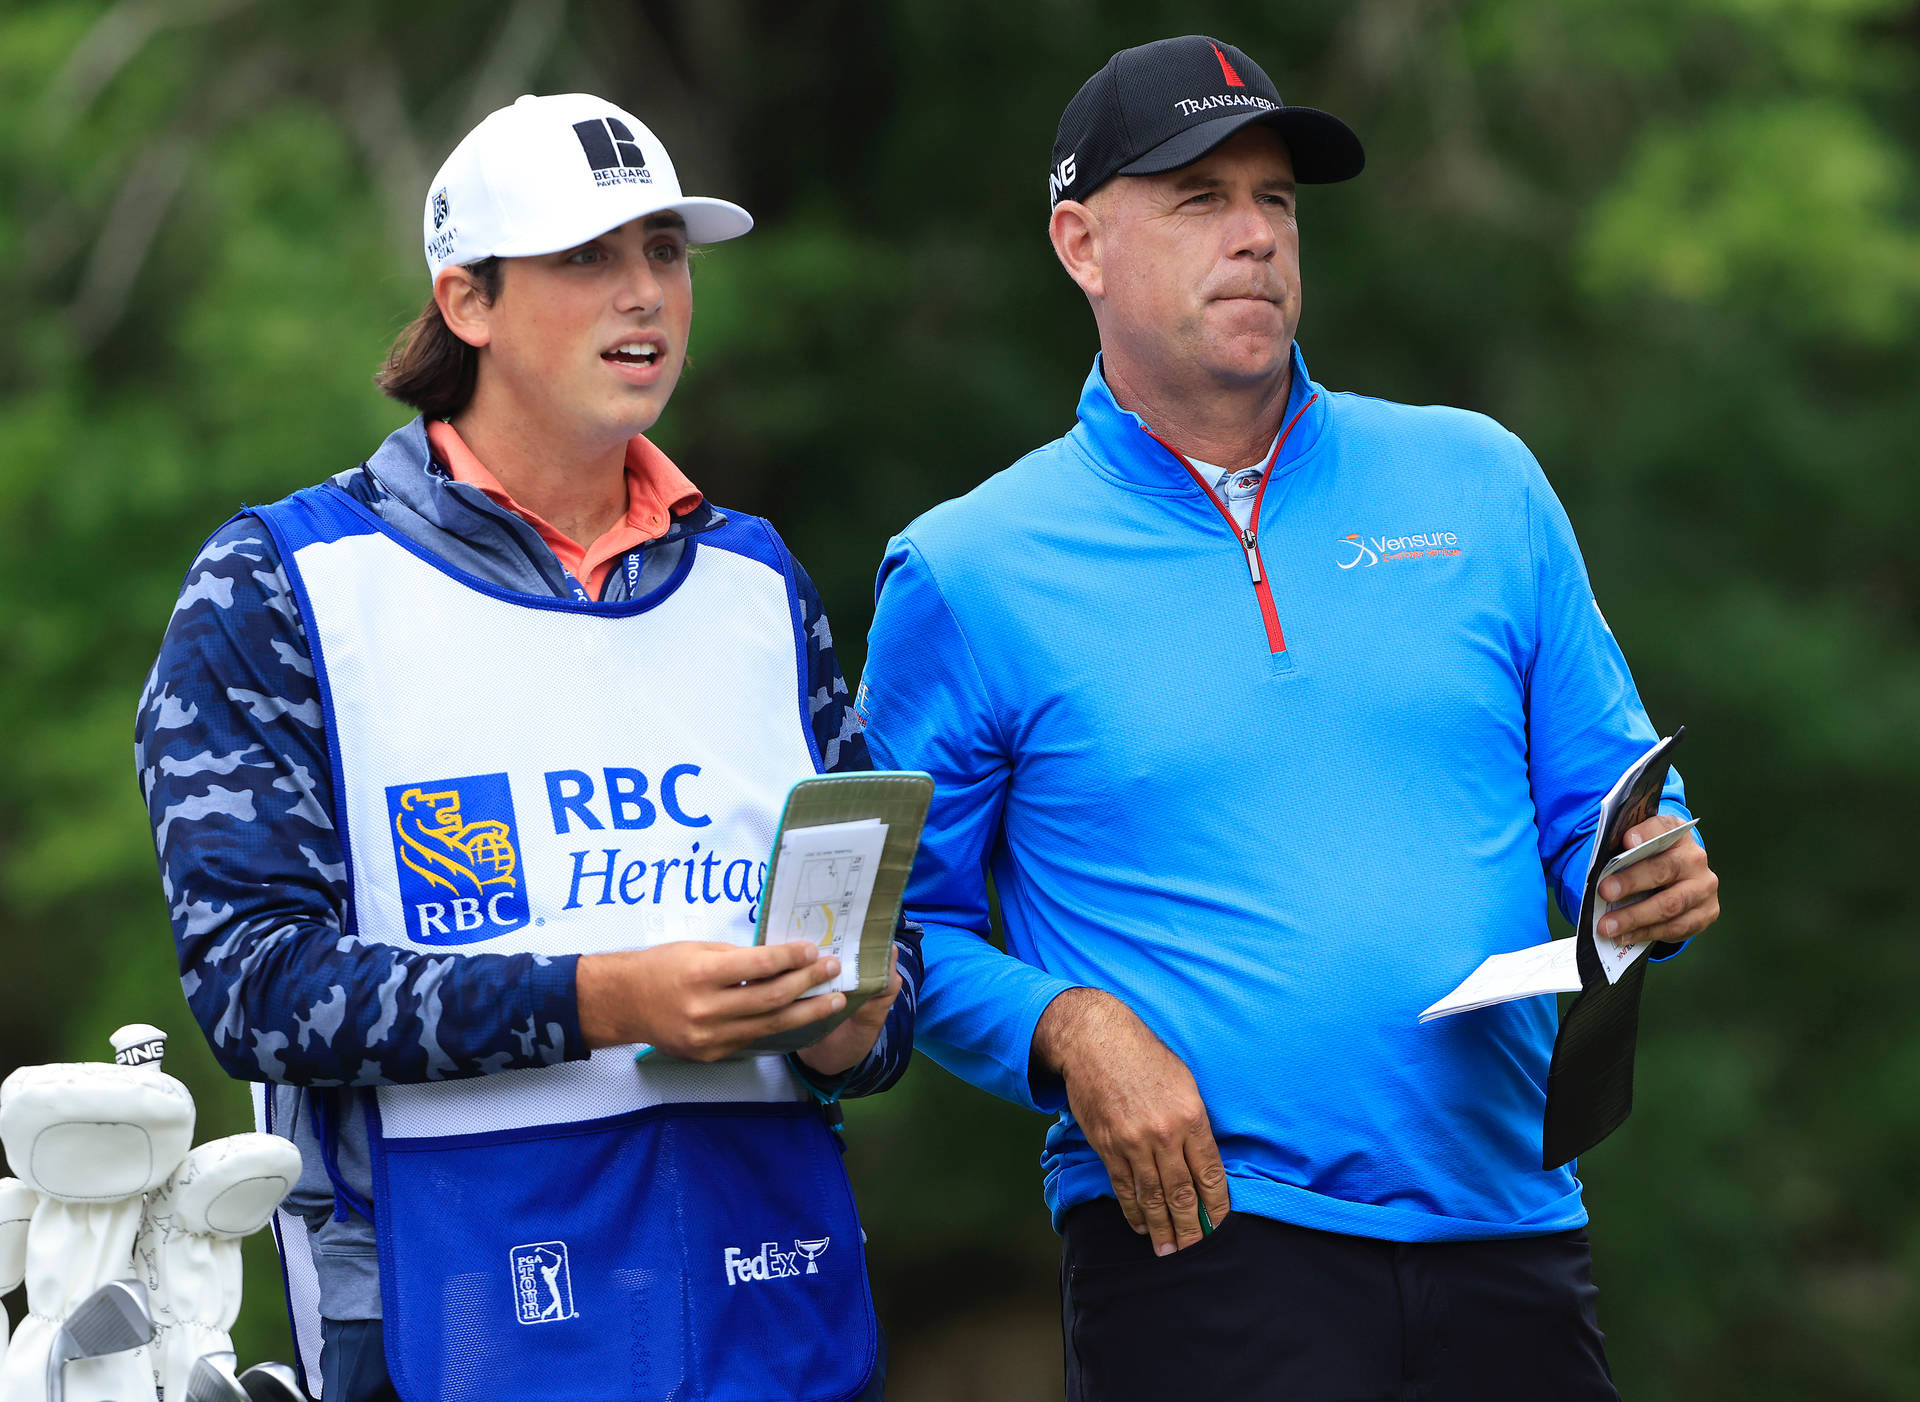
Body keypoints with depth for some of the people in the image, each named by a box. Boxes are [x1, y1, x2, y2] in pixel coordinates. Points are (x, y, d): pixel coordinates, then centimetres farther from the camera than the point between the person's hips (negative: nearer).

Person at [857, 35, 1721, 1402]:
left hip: (1508, 1233, 3)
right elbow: (899, 925, 3)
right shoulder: (969, 577, 2)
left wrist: (1658, 881, -8)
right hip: (1195, 1235, -3)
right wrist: (1065, 1030, -15)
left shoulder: (1480, 484, 10)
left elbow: (1601, 799, 14)